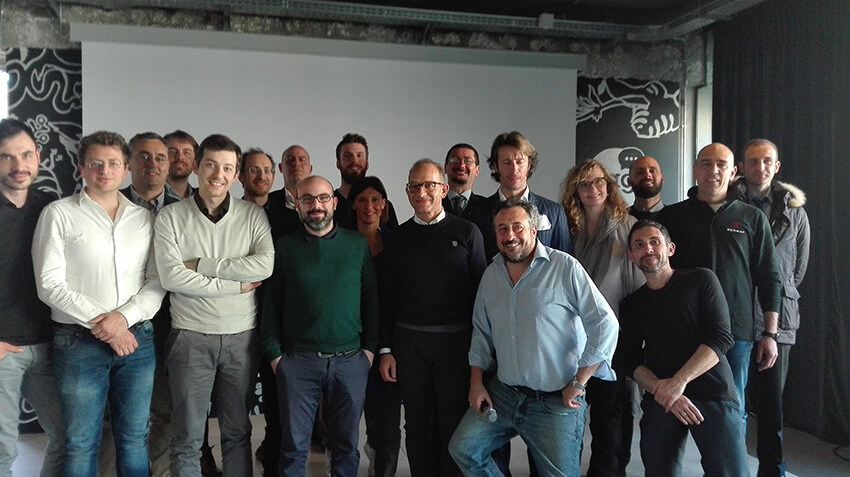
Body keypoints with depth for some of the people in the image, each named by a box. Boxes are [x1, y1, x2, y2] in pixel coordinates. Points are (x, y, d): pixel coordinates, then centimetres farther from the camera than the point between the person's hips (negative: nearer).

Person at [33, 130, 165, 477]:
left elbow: (157, 281, 4)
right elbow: (50, 285, -6)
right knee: (80, 444, 6)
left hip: (137, 338, 2)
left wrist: (124, 317, -12)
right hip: (79, 342, -2)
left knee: (134, 439, 11)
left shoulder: (145, 218, 9)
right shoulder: (59, 214, 1)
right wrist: (99, 322, -12)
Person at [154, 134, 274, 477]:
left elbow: (265, 266, -14)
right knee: (188, 438, 8)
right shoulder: (171, 217, -1)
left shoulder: (254, 216, 1)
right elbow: (171, 277, -13)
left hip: (242, 337, 1)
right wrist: (236, 285, -13)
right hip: (190, 337, -1)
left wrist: (200, 264, -13)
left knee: (238, 432, 15)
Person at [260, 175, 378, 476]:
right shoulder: (285, 247, 4)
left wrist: (370, 347, 1)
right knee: (294, 445, 8)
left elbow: (371, 298, 6)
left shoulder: (358, 244, 4)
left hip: (351, 360, 1)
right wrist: (274, 354, 0)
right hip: (298, 361, 0)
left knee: (347, 444, 11)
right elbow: (271, 304, 5)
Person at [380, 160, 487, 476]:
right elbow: (387, 296, 8)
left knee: (453, 425, 7)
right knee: (417, 424, 13)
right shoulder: (399, 238, 7)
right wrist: (385, 349, 4)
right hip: (408, 342, 3)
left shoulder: (467, 233, -1)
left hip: (456, 340, -2)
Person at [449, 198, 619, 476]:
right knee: (463, 449, 0)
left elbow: (605, 324, -14)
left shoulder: (565, 268, -11)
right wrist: (476, 382, 7)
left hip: (556, 403, -5)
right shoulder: (491, 274, 8)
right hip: (502, 394, 5)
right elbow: (481, 332, 16)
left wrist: (579, 383, -12)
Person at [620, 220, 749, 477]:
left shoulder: (700, 280, 5)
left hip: (713, 395, -3)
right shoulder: (630, 305, 14)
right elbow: (632, 362, 6)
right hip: (659, 401, 3)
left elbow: (721, 338, -6)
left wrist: (679, 381, -16)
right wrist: (662, 390, -13)